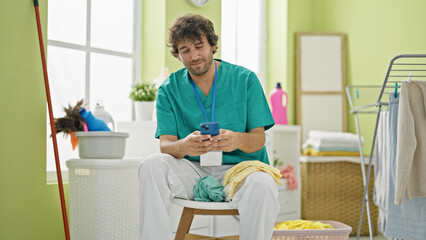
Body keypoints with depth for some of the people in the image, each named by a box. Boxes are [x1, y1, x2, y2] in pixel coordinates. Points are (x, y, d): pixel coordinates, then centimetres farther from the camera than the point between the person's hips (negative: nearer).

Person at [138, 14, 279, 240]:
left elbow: (258, 138, -3)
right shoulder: (169, 89, 6)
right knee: (152, 165, -27)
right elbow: (165, 144, -4)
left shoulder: (245, 79, 2)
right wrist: (184, 146, -30)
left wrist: (237, 140, -29)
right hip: (193, 170, 2)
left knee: (262, 185, -35)